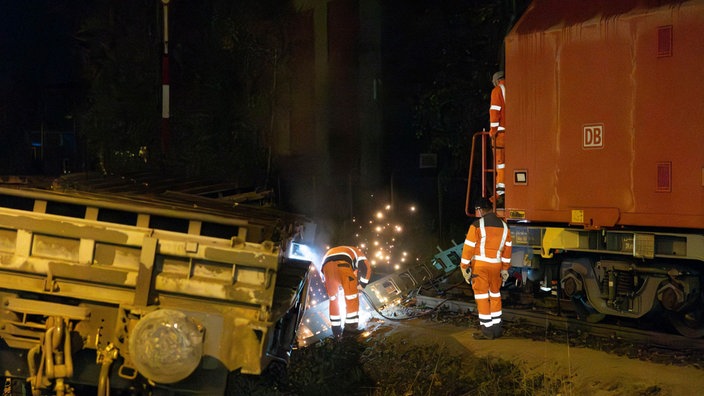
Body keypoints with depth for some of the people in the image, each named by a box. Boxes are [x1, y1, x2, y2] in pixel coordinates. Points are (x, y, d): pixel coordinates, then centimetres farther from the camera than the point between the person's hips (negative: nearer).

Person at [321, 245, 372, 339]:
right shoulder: (357, 253, 34)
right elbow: (366, 268, 13)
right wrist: (362, 284, 18)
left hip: (326, 264, 5)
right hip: (342, 262, -5)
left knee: (333, 299, 17)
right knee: (352, 296, 7)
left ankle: (336, 330, 17)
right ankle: (351, 326, 3)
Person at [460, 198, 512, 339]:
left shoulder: (477, 225, -10)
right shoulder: (504, 226, 7)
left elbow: (469, 247, -10)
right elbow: (507, 249, 10)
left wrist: (464, 267, -3)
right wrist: (505, 269, 17)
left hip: (480, 264, -5)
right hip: (496, 265, 5)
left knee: (482, 297, 1)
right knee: (495, 295, 18)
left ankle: (487, 330, 3)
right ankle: (497, 328, 22)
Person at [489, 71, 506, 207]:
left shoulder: (497, 90, 2)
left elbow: (495, 111, -7)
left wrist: (492, 130, -7)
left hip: (501, 131, -4)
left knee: (500, 163, -4)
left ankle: (500, 194, -10)